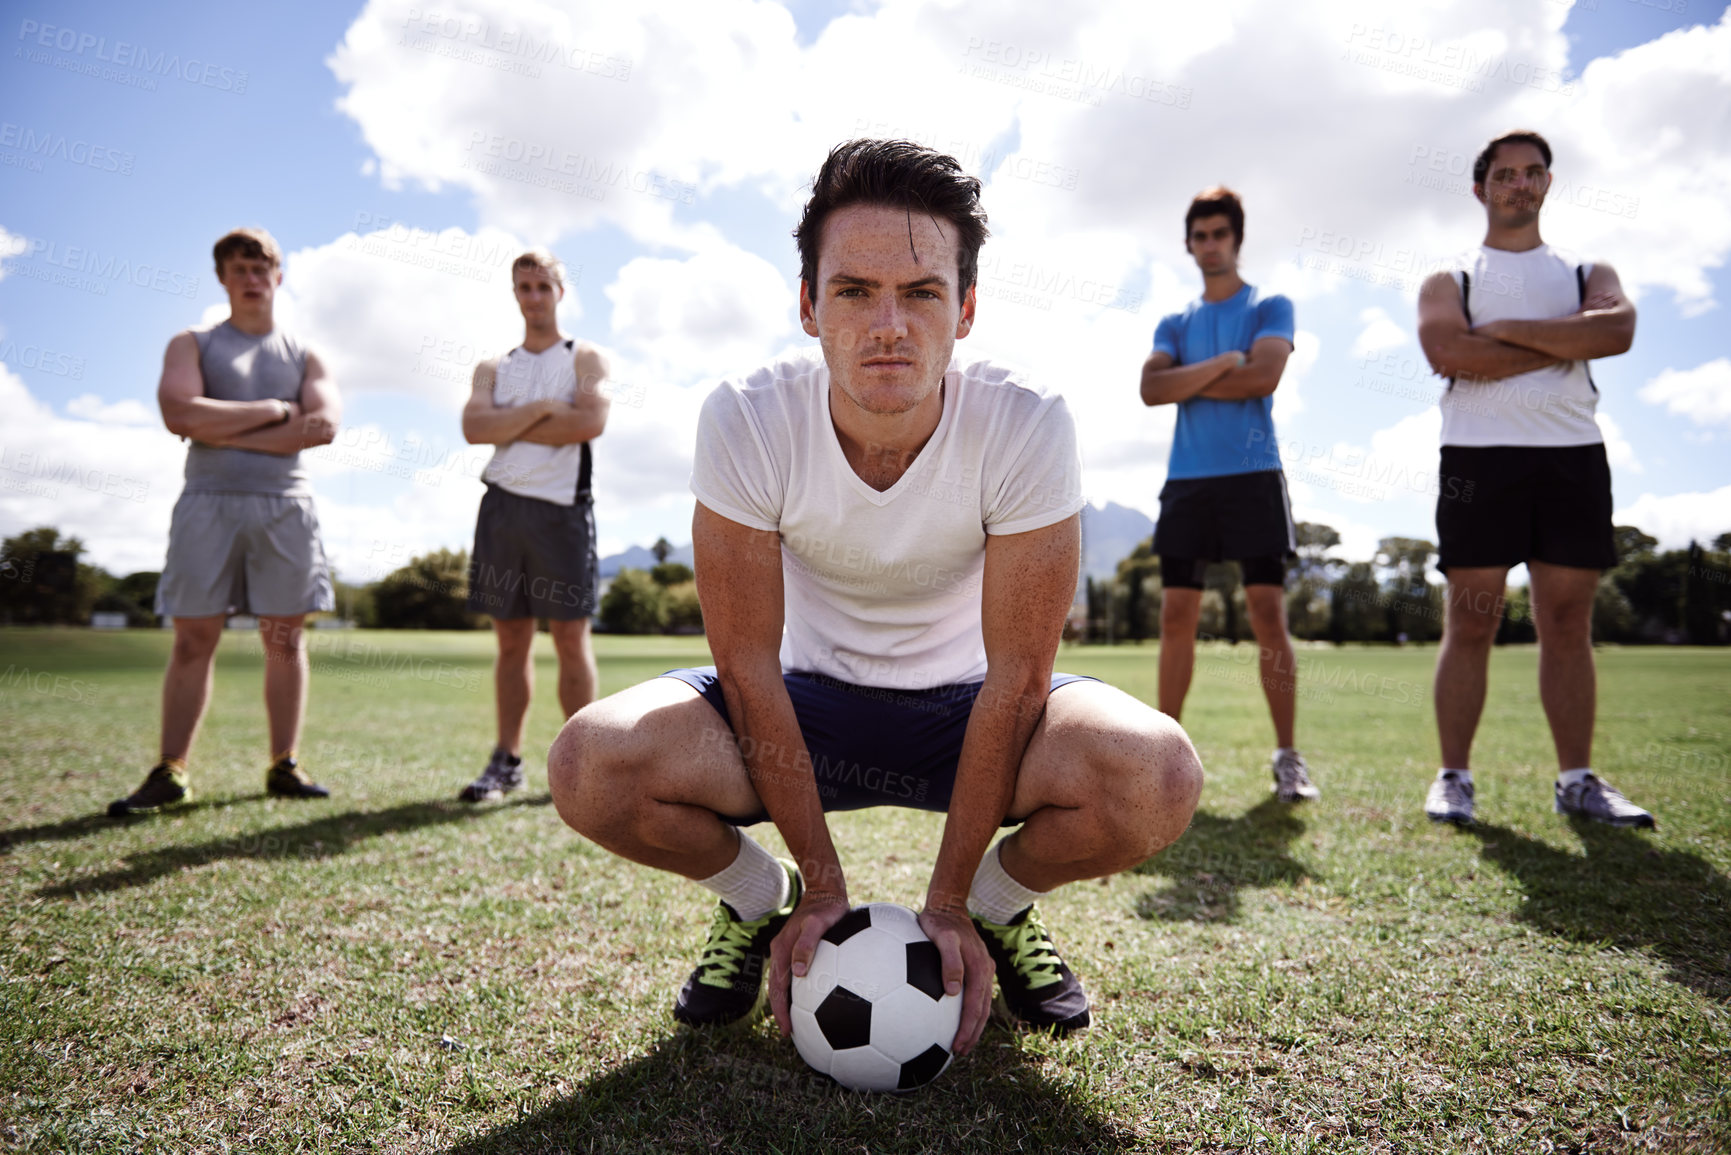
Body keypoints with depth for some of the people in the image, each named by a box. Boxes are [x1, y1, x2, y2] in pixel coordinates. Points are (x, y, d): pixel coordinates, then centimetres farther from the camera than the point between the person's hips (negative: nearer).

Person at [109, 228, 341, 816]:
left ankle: (284, 767, 7)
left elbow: (324, 425, -5)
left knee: (285, 639, 1)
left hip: (286, 507, 1)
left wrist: (225, 431, -8)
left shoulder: (303, 356, 14)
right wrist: (274, 410, -7)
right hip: (209, 504, -1)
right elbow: (180, 414, -9)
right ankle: (169, 773, 3)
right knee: (193, 639, -2)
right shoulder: (192, 344, 10)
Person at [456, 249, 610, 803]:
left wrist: (510, 425, -6)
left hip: (562, 509, -3)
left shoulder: (585, 358, 8)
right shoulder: (493, 368, 18)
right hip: (503, 506, 4)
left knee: (571, 637, -2)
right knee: (511, 639, 6)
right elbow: (475, 427, -1)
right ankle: (506, 760, 12)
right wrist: (543, 408, -9)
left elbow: (591, 422, -12)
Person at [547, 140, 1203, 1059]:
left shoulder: (1028, 427, -23)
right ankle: (763, 904, 7)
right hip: (808, 704, 1)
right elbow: (749, 666, -17)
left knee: (1157, 778, -31)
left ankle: (996, 907, 5)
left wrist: (949, 904, -18)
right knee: (590, 766, -27)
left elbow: (1016, 675, -19)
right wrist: (824, 888, -16)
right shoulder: (743, 421, -21)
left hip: (963, 705, 0)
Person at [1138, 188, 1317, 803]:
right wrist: (1220, 364, -9)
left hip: (1252, 474, -3)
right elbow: (1150, 389, 0)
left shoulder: (1270, 307, 9)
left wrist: (1187, 382, -1)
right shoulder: (1174, 323, 18)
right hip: (1186, 478, 3)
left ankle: (1287, 757, -1)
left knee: (1267, 612, -7)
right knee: (1176, 615, 0)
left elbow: (1263, 376, -10)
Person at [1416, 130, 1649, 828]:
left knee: (1568, 624, 3)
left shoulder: (1588, 272, 19)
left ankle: (1577, 780, 10)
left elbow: (1616, 330, -5)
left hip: (1573, 456, 2)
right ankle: (1453, 777, 2)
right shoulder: (1449, 281, 13)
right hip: (1479, 456, -2)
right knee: (1471, 623, -3)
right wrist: (1566, 343, -4)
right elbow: (1447, 352, -9)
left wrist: (1505, 329, -7)